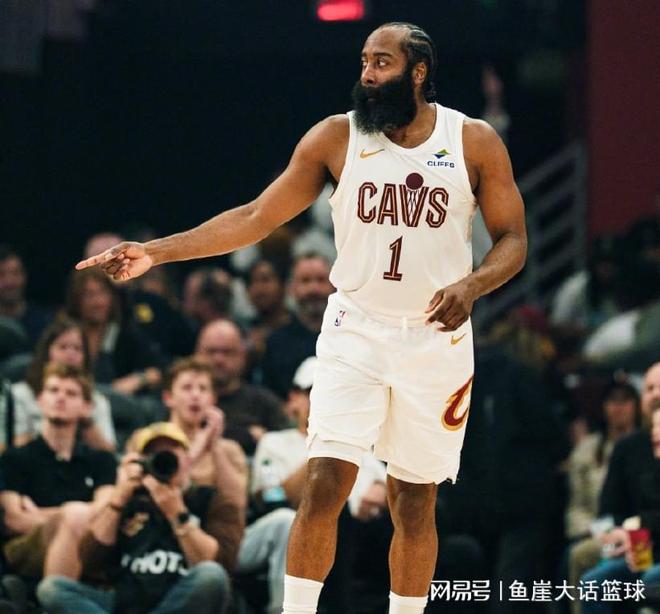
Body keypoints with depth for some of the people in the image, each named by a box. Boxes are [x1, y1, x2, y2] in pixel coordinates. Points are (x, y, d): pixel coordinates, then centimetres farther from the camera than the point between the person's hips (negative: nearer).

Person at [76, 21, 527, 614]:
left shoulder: (475, 141, -2)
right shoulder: (336, 137, -1)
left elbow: (513, 240, 2)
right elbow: (256, 218, 0)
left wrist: (471, 285, -20)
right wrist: (156, 252, -8)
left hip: (437, 338, 0)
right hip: (355, 332, 0)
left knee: (414, 504, 6)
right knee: (324, 485, -13)